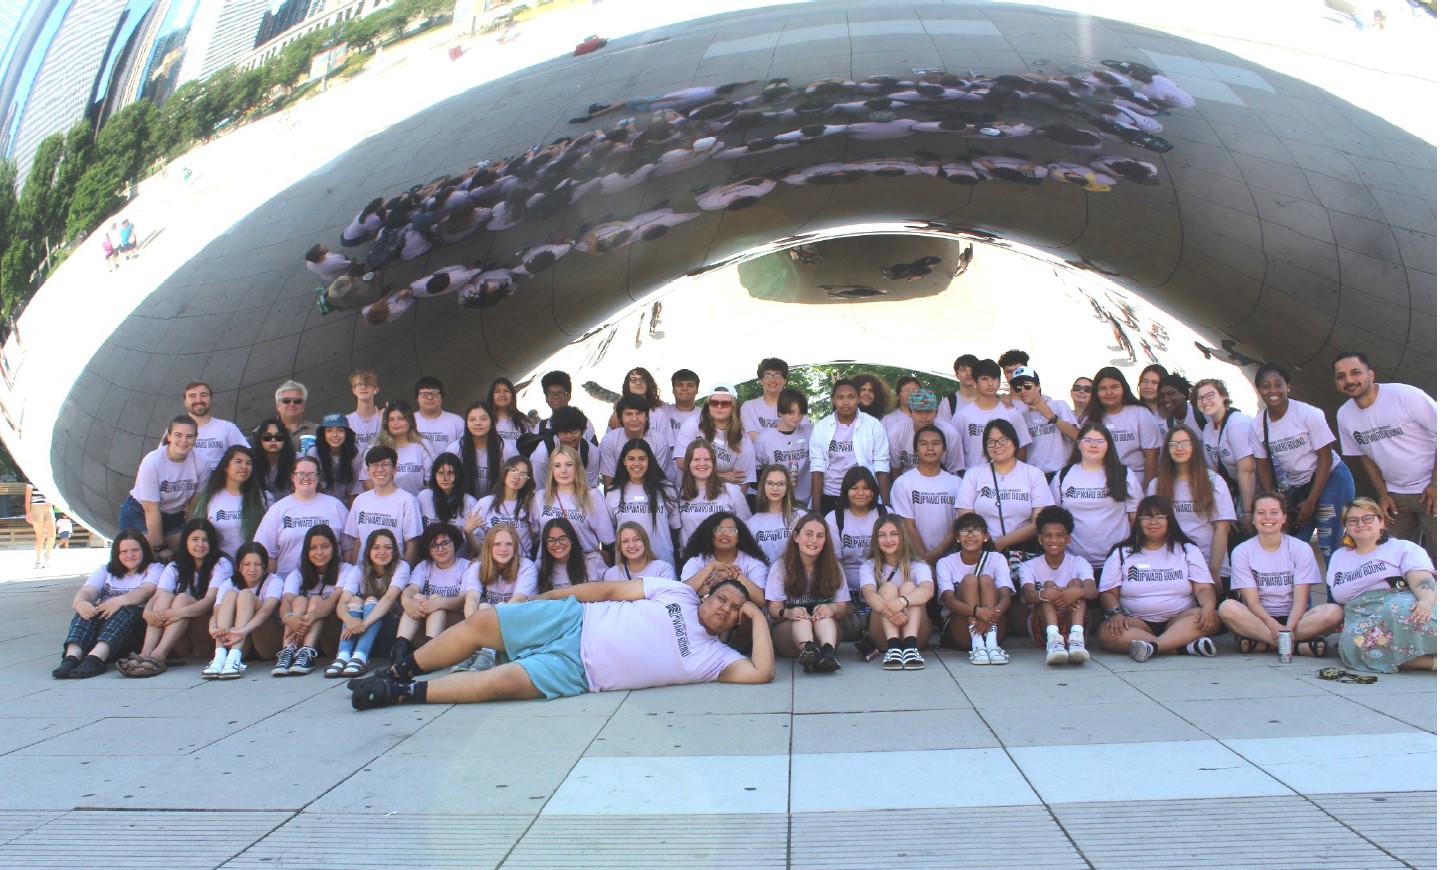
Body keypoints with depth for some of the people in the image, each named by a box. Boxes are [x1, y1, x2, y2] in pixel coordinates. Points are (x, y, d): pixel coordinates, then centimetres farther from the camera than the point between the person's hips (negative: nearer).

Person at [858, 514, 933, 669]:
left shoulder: (918, 566, 2)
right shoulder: (869, 566, 4)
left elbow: (928, 590, -23)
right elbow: (869, 594, -19)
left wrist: (902, 601, -46)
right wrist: (887, 609, -44)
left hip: (914, 632, 0)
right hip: (882, 637, 0)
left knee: (908, 586, -23)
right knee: (888, 587, -23)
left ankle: (910, 646, -45)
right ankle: (893, 647, -45)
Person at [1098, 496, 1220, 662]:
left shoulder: (1188, 550, 14)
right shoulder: (1121, 553, 11)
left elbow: (1204, 588, 4)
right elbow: (1108, 593, 5)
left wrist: (1208, 607, -19)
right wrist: (1116, 613, -18)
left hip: (1180, 620, 1)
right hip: (1137, 622, -1)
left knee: (1213, 619, -29)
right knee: (1107, 631, -33)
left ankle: (1152, 646, -45)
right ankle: (1184, 646, -38)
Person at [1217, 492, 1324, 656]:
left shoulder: (1301, 549, 2)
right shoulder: (1241, 552, 0)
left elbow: (1300, 600, -7)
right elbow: (1252, 601, -8)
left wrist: (1288, 629, -26)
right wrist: (1273, 626, -28)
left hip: (1293, 620, 1)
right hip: (1258, 619, -1)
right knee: (1228, 608, -32)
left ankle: (1259, 644, -29)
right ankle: (1299, 645, -30)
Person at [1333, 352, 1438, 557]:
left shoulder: (1406, 395, -16)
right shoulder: (1344, 415, 0)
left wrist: (1435, 483, -15)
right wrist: (1383, 494, 5)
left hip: (1430, 489, -5)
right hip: (1395, 496, 5)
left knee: (1438, 554, -6)